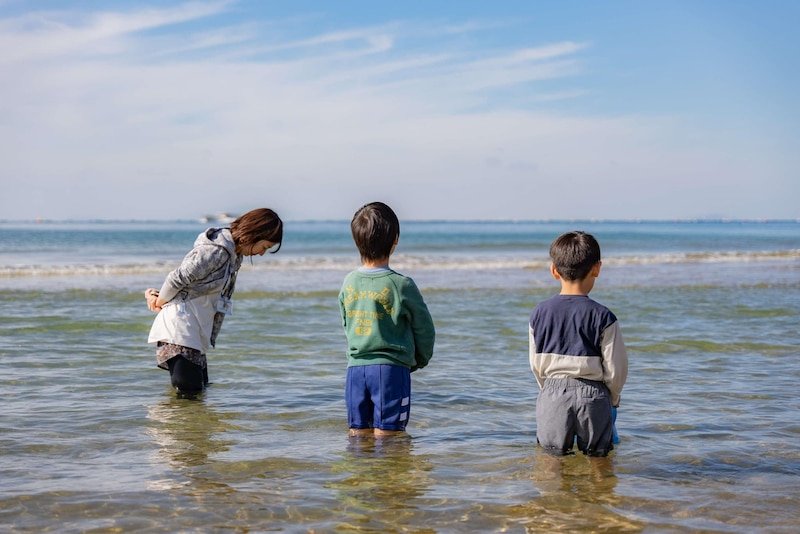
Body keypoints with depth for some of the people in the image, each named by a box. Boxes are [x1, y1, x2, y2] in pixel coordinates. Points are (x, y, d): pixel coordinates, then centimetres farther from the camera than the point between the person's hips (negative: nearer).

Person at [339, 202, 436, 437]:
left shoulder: (349, 283, 3)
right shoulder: (402, 285, -11)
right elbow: (425, 330, -1)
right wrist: (419, 361, 17)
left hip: (355, 368, 4)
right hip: (391, 369, -4)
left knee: (358, 436, 11)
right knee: (386, 436, 0)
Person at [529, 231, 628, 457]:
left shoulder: (539, 312, 0)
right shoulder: (603, 317, -10)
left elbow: (536, 364, 7)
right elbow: (616, 368, -5)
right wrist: (613, 399, 13)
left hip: (553, 395, 2)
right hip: (592, 395, -2)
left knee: (552, 455, 12)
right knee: (596, 456, 10)